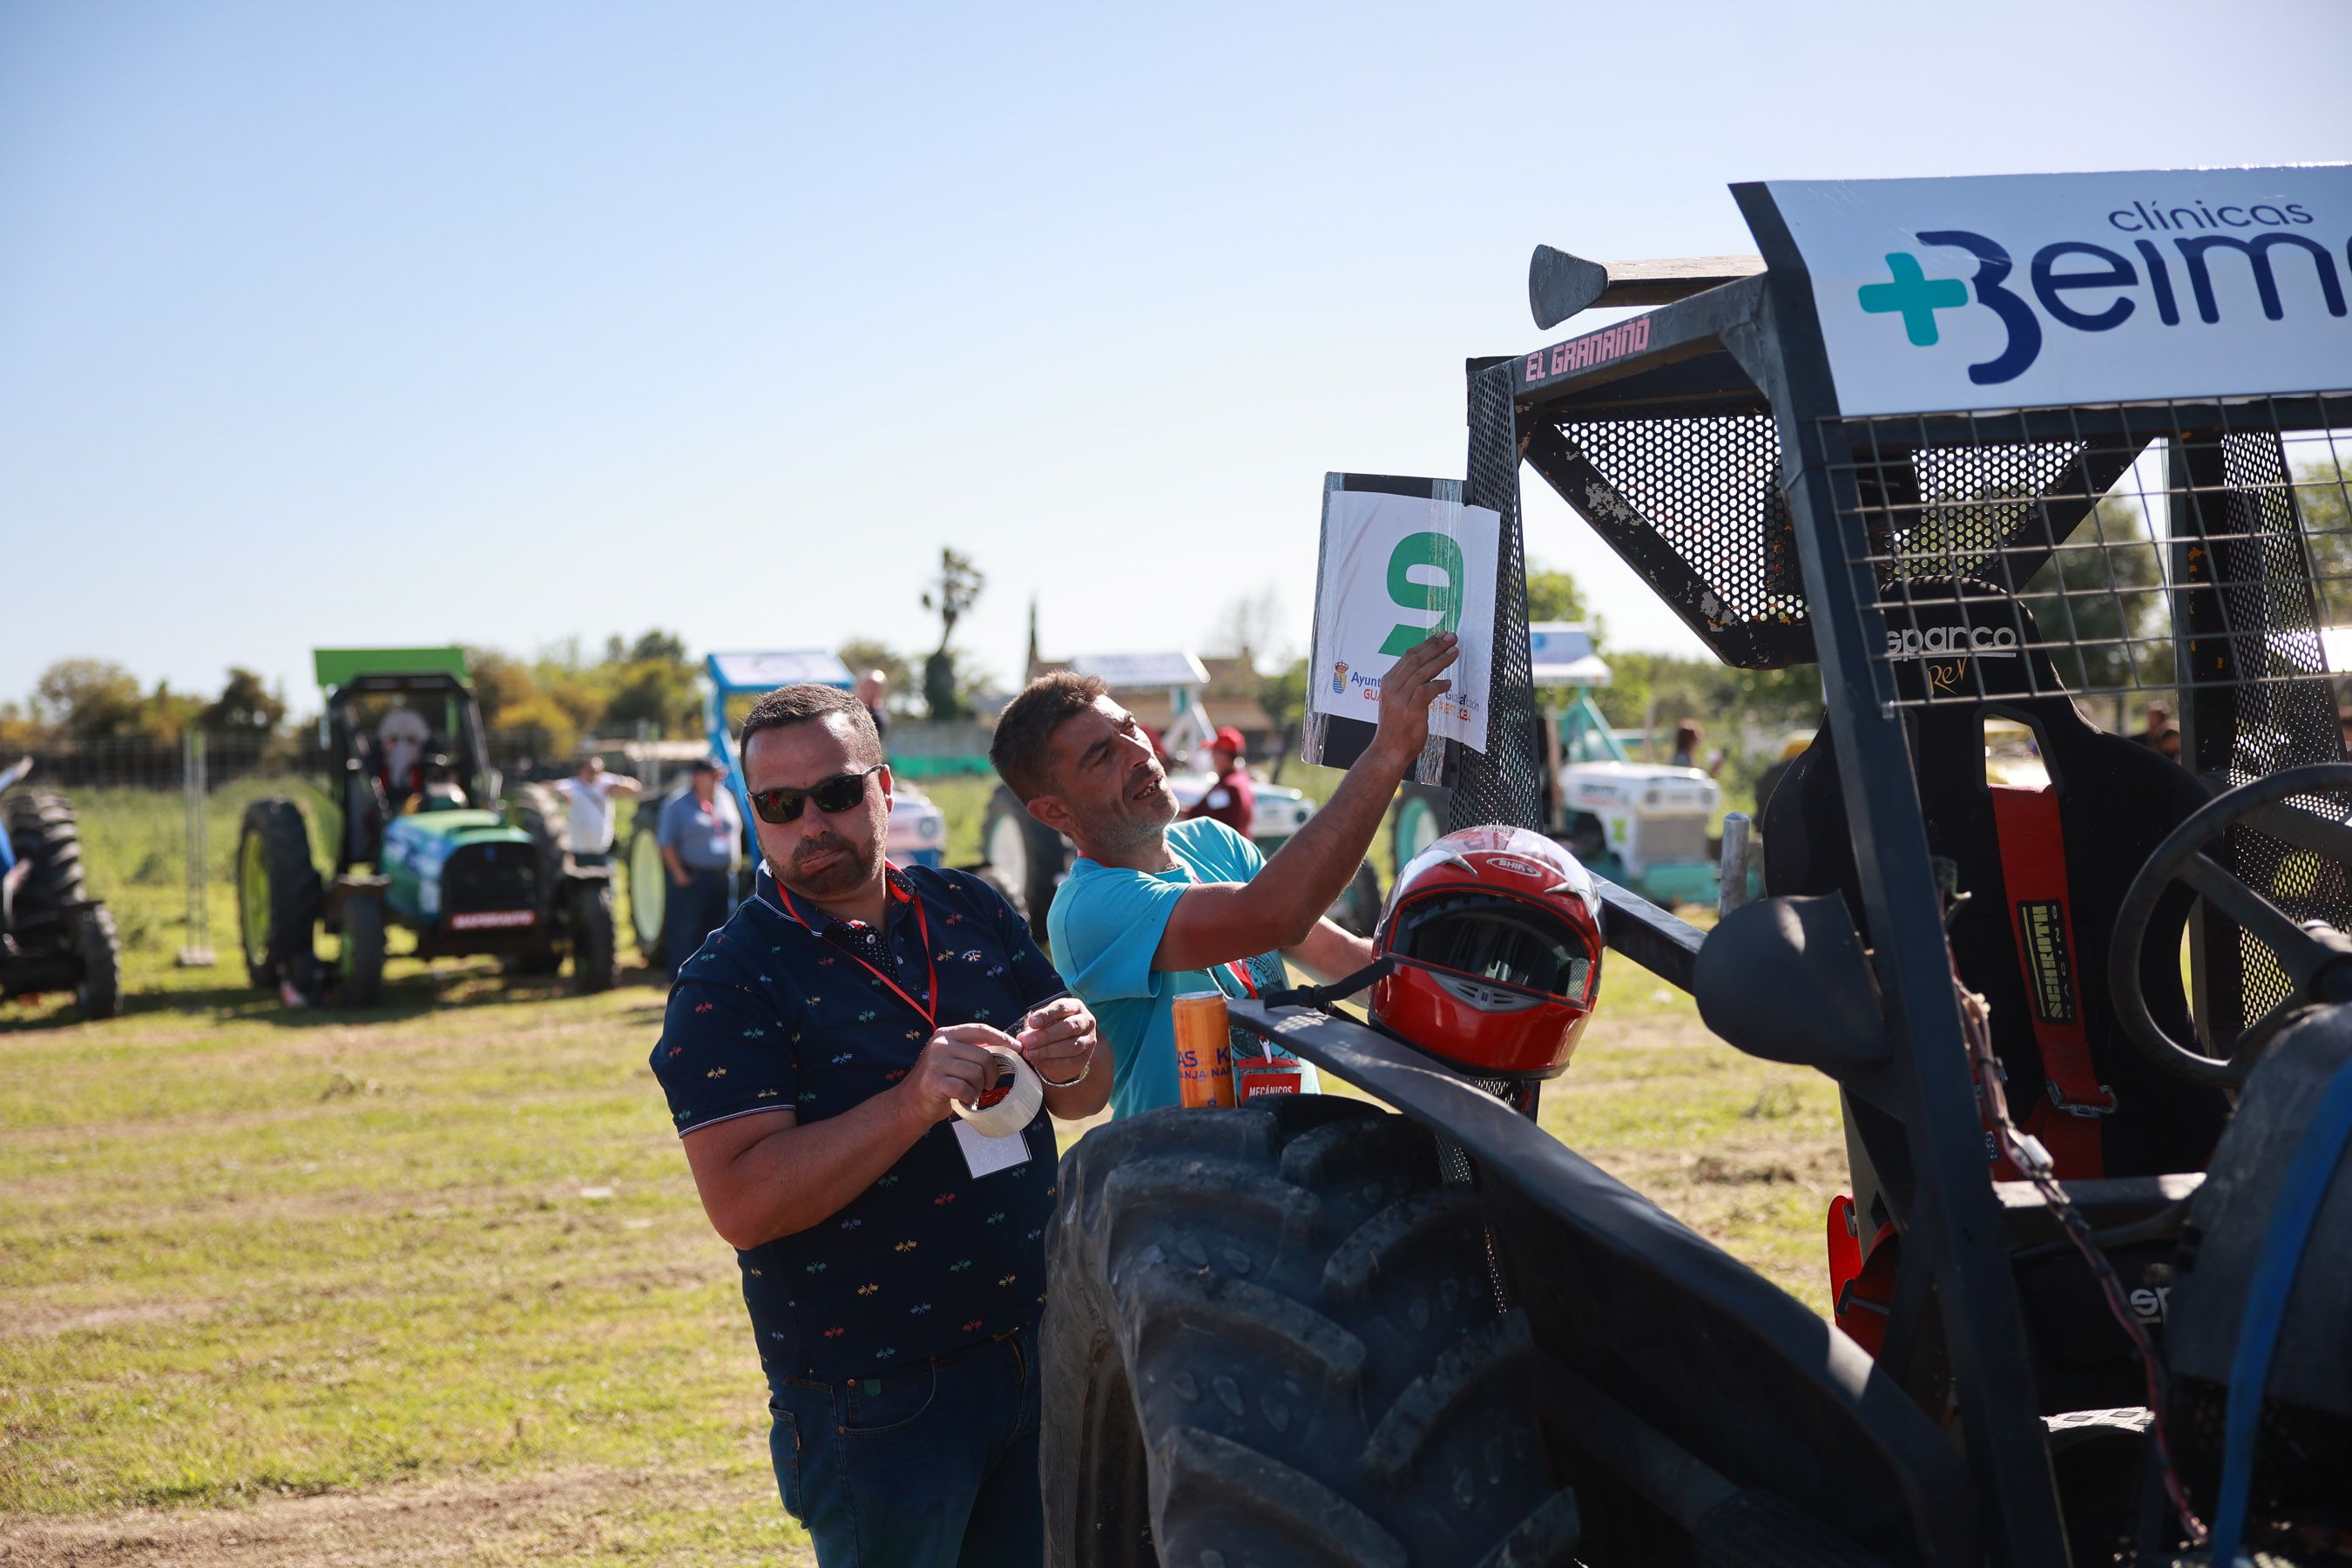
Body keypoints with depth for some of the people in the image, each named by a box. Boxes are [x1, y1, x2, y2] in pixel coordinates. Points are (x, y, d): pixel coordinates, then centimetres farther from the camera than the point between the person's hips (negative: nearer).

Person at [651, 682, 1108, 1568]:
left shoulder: (972, 913, 6)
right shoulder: (728, 983, -10)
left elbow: (1081, 1099, 13)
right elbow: (740, 1204, -20)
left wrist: (1075, 1057, -12)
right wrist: (913, 1103, -29)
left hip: (1035, 1353, 5)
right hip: (876, 1403, -5)